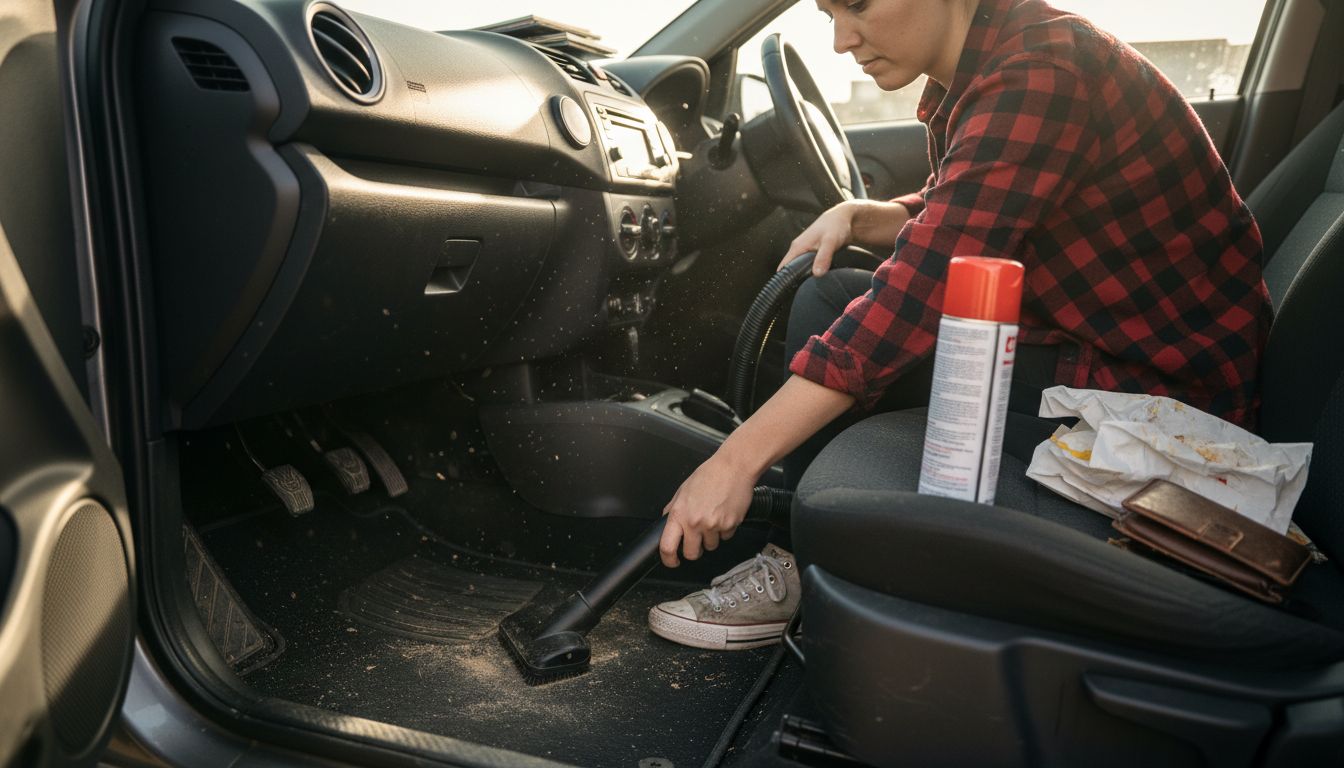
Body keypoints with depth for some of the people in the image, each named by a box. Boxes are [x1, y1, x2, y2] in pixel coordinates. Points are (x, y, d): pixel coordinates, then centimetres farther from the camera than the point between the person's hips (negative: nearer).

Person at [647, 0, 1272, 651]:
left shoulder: (1039, 75, -23)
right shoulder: (973, 73, 5)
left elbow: (917, 296, -30)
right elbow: (944, 218, 21)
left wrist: (735, 461, -29)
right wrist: (855, 216, -2)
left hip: (1168, 392, -9)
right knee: (828, 297, 2)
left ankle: (802, 571, 1)